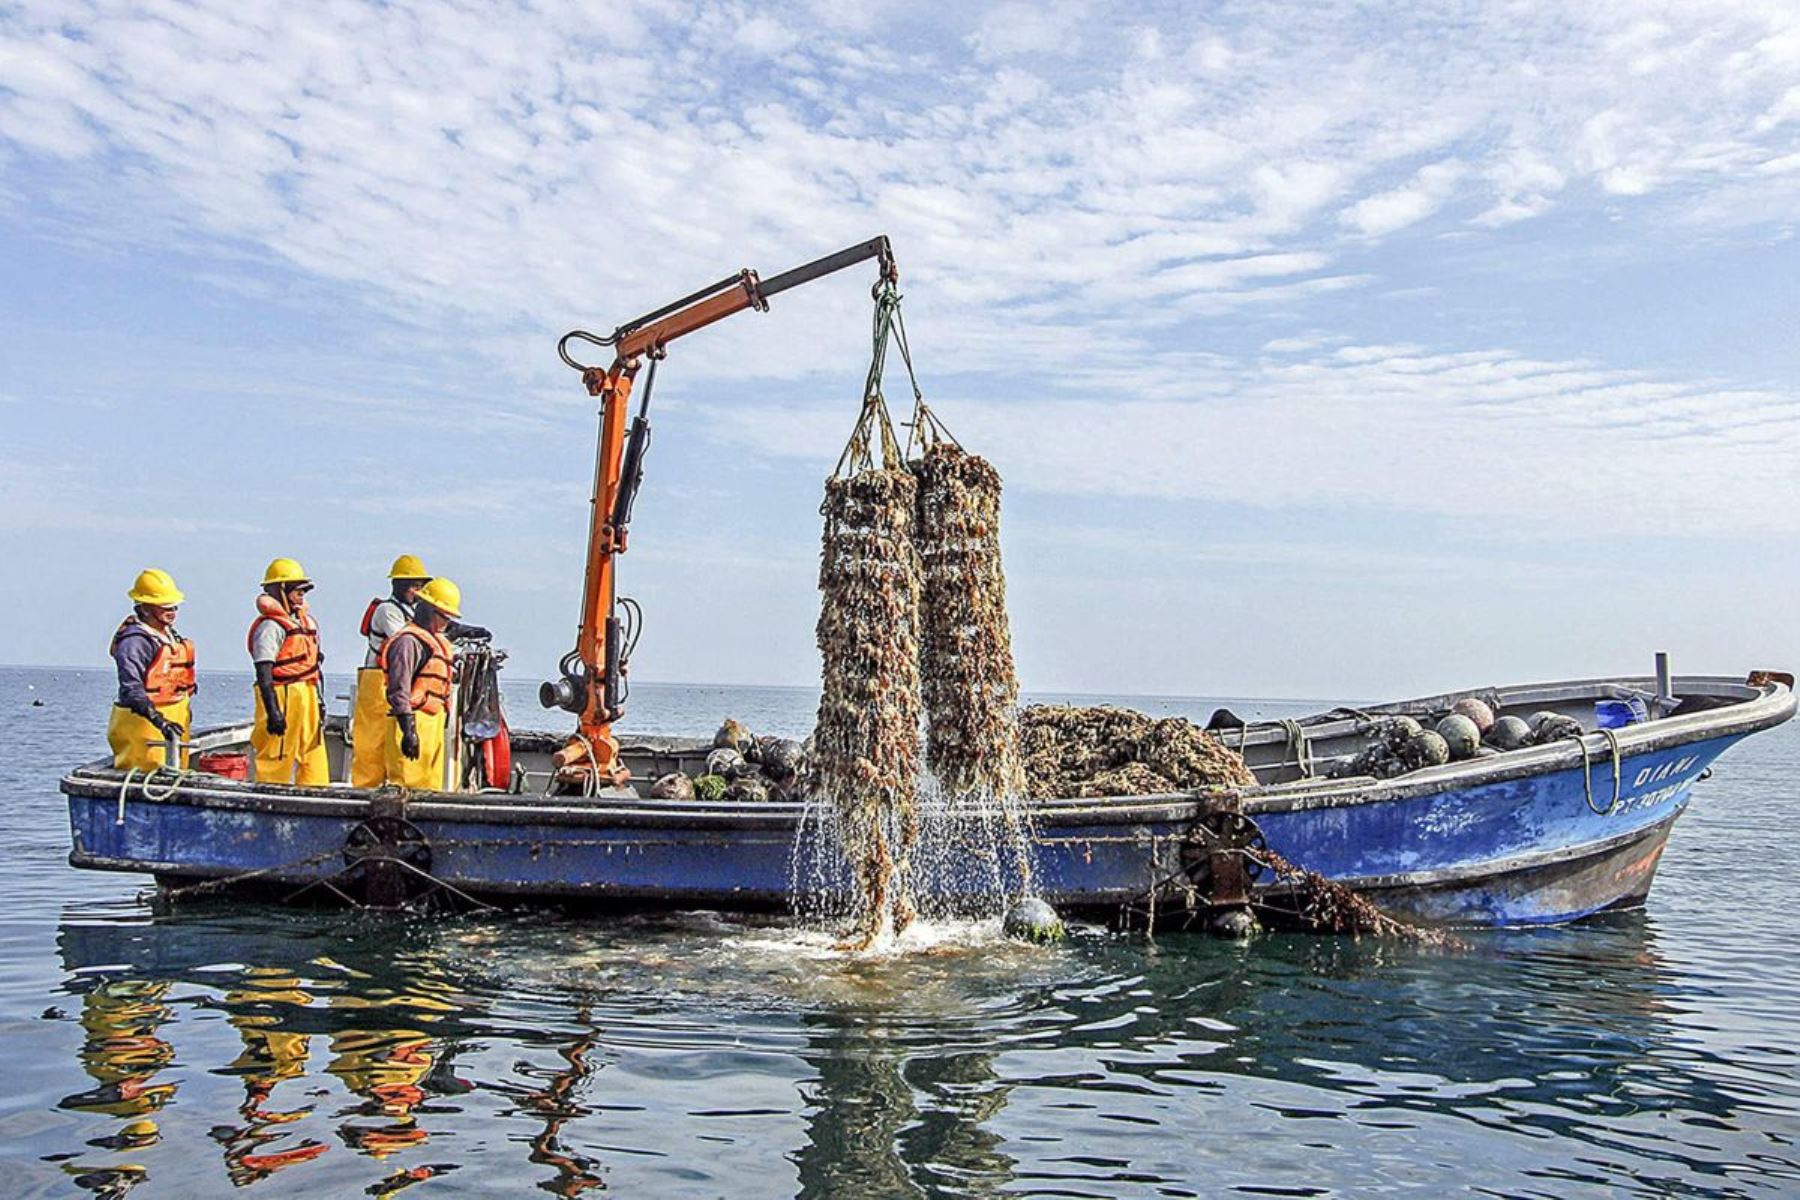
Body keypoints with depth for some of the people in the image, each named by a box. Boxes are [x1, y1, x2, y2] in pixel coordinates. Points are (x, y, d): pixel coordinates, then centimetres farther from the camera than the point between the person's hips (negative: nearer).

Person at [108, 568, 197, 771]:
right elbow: (132, 690, -27)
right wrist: (160, 721, -36)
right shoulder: (134, 641, -17)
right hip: (144, 724, -9)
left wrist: (184, 713, 27)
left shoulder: (169, 634, 13)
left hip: (173, 720, 9)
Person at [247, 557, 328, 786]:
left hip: (308, 698, 9)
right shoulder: (270, 626, -11)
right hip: (283, 698, -9)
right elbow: (263, 674, -17)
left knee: (315, 764, 9)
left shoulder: (306, 620, 17)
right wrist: (273, 712, -23)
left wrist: (320, 700, 21)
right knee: (276, 765, -4)